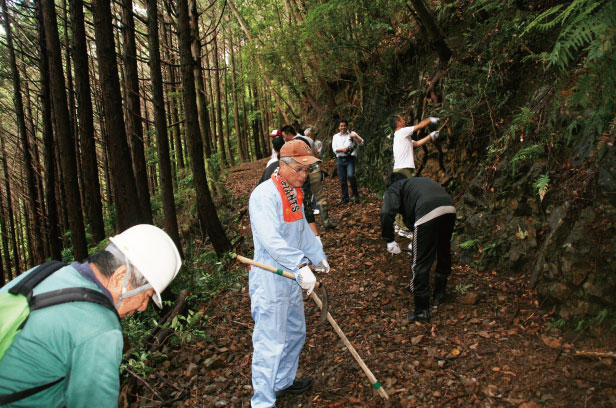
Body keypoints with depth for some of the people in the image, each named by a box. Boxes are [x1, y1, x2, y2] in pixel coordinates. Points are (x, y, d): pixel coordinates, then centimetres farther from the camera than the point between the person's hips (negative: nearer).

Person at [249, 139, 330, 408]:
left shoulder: (294, 192, 10)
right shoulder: (265, 194, -21)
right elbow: (271, 239, -32)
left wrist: (317, 256, 30)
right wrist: (301, 265, -38)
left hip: (292, 277, 10)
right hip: (269, 279, -10)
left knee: (295, 333, 22)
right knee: (270, 343, -3)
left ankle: (283, 382, 43)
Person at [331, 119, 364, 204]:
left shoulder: (352, 134, 8)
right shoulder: (336, 136, 17)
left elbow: (361, 143, -1)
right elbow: (334, 149, 6)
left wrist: (355, 137, -18)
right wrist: (342, 149, -12)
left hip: (350, 159, -3)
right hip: (340, 159, 3)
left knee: (350, 175, -23)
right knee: (342, 179, 3)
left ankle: (355, 195, -8)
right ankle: (344, 198, 13)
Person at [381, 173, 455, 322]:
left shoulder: (393, 189, 19)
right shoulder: (421, 181, 40)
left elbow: (386, 213, -1)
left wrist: (389, 240, 7)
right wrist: (416, 241, 51)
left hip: (428, 213, -7)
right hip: (450, 208, 7)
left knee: (421, 263, 4)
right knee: (444, 251, 29)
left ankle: (422, 310, 9)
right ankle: (439, 293, 46)